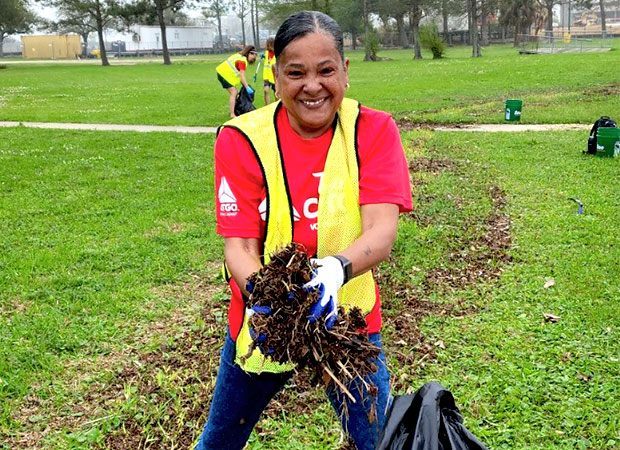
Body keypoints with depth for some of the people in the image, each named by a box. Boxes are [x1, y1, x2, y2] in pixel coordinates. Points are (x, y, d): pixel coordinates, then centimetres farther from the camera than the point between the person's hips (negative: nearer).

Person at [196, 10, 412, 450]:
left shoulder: (373, 130, -12)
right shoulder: (243, 139, -13)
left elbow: (382, 230, -24)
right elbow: (238, 246, -17)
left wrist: (337, 268, -45)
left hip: (348, 318, 0)